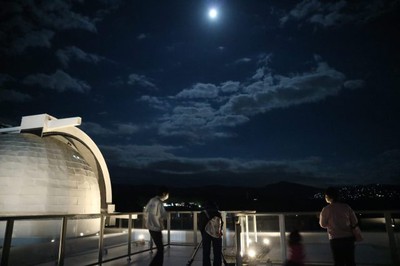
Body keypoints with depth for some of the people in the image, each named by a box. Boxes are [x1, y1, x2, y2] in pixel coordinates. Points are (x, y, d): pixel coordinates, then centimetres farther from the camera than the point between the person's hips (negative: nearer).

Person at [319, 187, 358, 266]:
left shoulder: (326, 209, -8)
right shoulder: (346, 207, 0)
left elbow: (323, 224, 4)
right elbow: (355, 222, 5)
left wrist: (321, 215, 17)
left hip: (336, 239, -3)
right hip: (349, 238, 3)